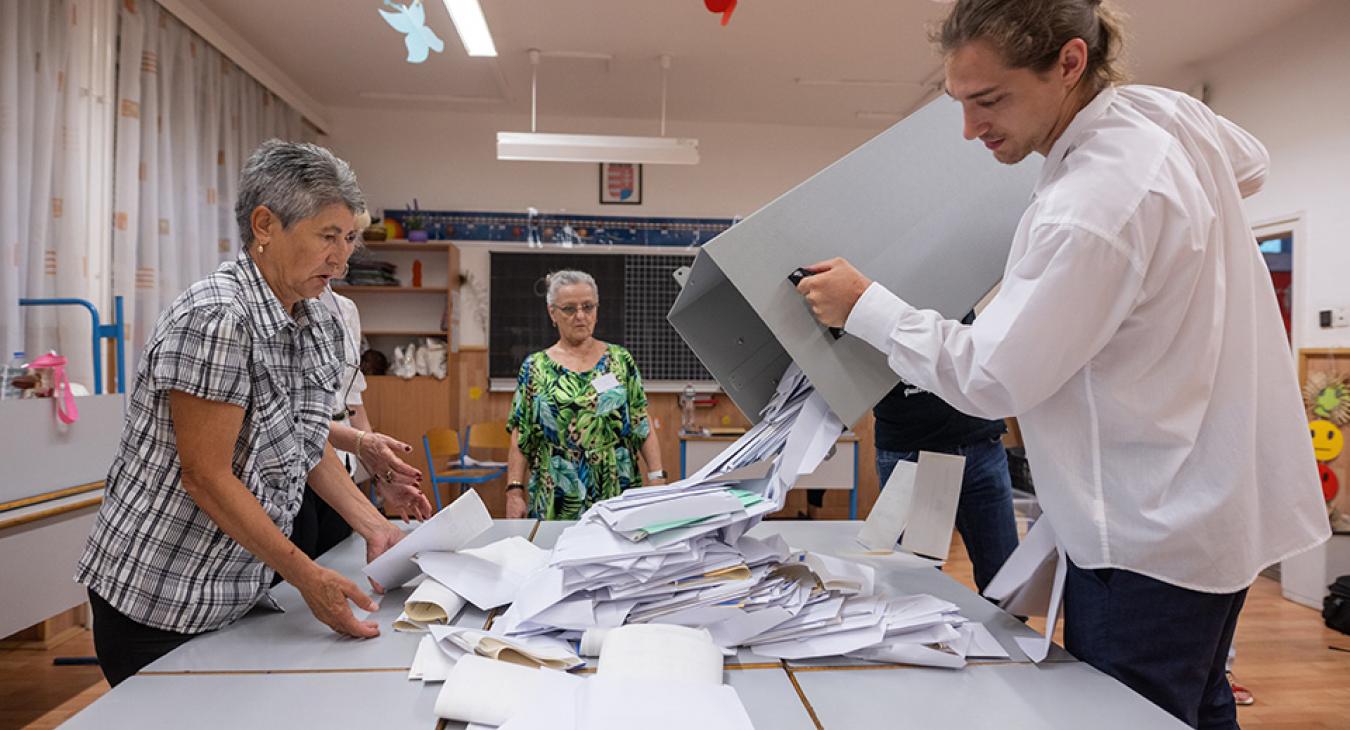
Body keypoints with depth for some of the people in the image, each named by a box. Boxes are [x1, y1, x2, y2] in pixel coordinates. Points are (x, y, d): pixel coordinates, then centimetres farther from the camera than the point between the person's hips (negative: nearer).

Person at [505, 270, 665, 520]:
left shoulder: (621, 360, 4)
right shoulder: (535, 368, 4)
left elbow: (643, 426, 3)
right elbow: (520, 437, 3)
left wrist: (657, 477, -6)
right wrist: (514, 491, -5)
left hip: (618, 494, 1)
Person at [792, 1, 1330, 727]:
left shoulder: (1088, 210, -30)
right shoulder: (1168, 110, -1)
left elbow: (990, 379, -21)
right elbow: (1250, 164, 23)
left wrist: (864, 306, -12)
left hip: (1153, 539, -9)